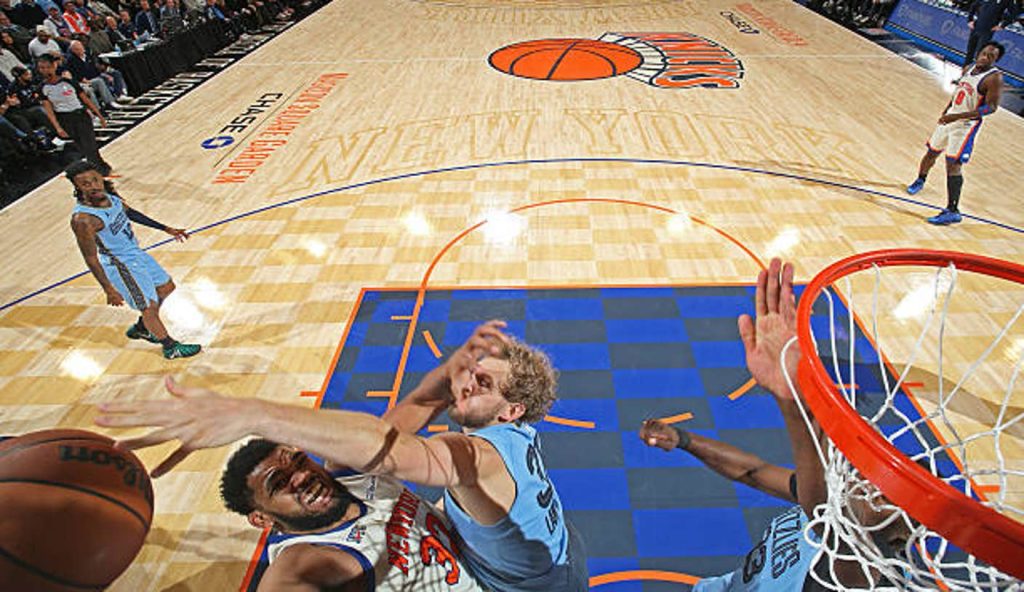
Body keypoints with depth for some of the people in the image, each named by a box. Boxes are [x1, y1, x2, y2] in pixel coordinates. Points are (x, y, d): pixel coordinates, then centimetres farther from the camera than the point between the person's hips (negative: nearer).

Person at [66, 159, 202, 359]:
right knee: (149, 307, 2)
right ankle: (171, 347, 22)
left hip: (136, 252, 9)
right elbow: (91, 259, -23)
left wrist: (166, 229, 13)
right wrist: (109, 290, -19)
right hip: (121, 265, -9)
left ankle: (140, 328, 42)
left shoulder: (108, 194, -7)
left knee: (166, 287, 23)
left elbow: (130, 213, 12)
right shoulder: (82, 219, -30)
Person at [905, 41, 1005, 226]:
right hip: (949, 118, 7)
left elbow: (991, 107, -21)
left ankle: (952, 212, -11)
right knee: (932, 152, 22)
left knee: (953, 165, -14)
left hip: (966, 126, -7)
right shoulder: (968, 68, 5)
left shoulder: (994, 78, -16)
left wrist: (957, 116, -30)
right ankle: (920, 181, 53)